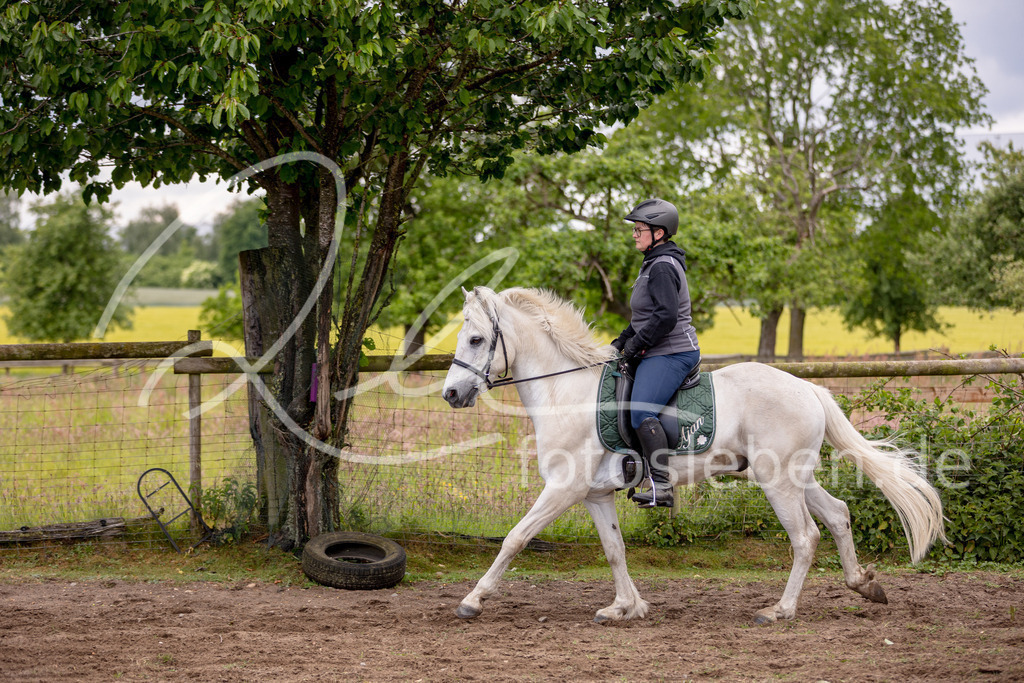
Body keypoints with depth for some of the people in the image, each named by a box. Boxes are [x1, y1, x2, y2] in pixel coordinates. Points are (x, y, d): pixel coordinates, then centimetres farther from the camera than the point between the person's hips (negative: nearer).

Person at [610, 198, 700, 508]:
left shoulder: (663, 267, -14)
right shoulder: (654, 264, 20)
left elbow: (666, 315, -24)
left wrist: (636, 343, -16)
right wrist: (622, 341, 17)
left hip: (671, 353, -12)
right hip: (659, 354, 12)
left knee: (642, 413, -24)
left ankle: (662, 487, -28)